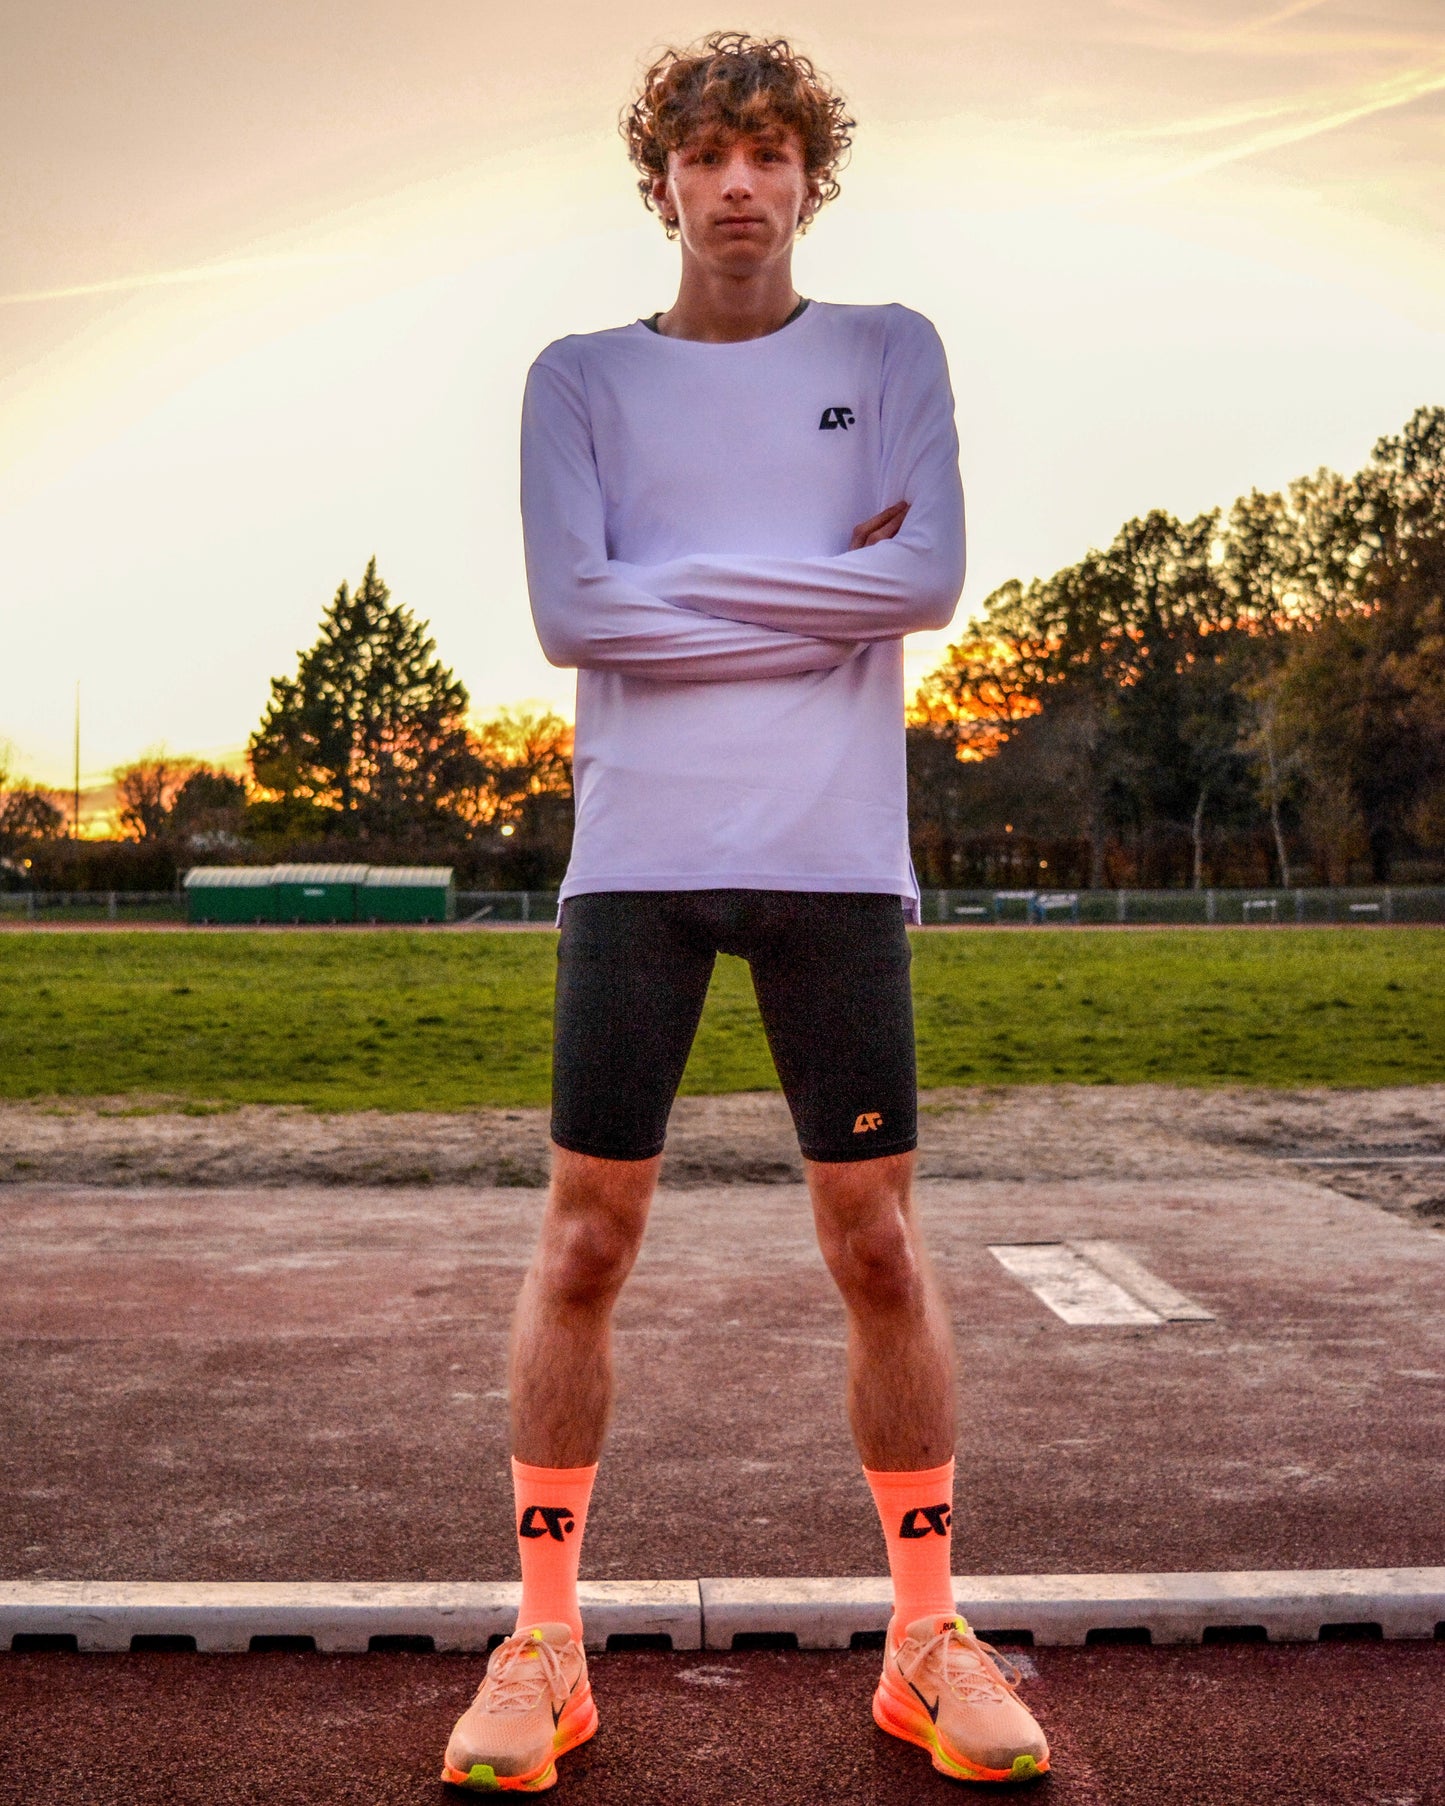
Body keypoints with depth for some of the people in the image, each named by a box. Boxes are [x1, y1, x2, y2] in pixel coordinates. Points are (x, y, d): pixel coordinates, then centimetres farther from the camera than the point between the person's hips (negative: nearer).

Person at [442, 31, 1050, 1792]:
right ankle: (543, 1644, 15)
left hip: (835, 858, 0)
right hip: (636, 858, 0)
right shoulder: (583, 377, 9)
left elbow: (930, 579, -5)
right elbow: (569, 609, -6)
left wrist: (686, 583, -6)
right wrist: (815, 587, -5)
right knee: (585, 1242, 1)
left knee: (877, 1244, 3)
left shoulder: (890, 355, 11)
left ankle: (928, 1636, 18)